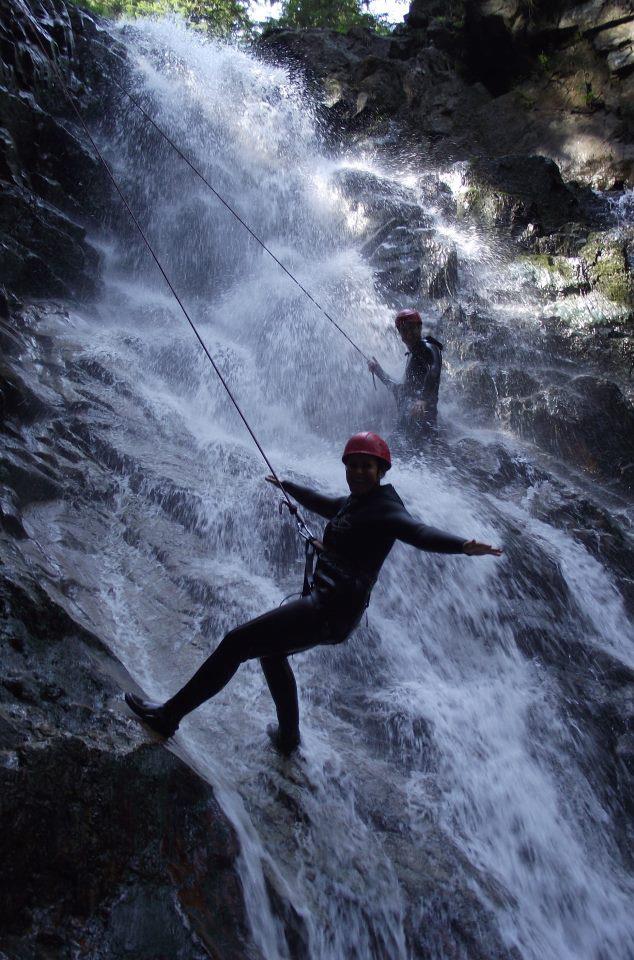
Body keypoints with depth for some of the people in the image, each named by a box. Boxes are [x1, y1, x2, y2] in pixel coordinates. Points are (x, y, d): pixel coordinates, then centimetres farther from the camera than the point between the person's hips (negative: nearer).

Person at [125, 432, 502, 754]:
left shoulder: (384, 508, -13)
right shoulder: (352, 503, 13)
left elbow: (419, 531, -32)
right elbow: (318, 500, 34)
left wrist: (463, 545, -52)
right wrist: (285, 485, 51)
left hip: (332, 611, -10)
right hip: (327, 605, 10)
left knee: (236, 643, -6)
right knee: (270, 650, 31)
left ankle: (170, 715, 8)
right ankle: (288, 735, 45)